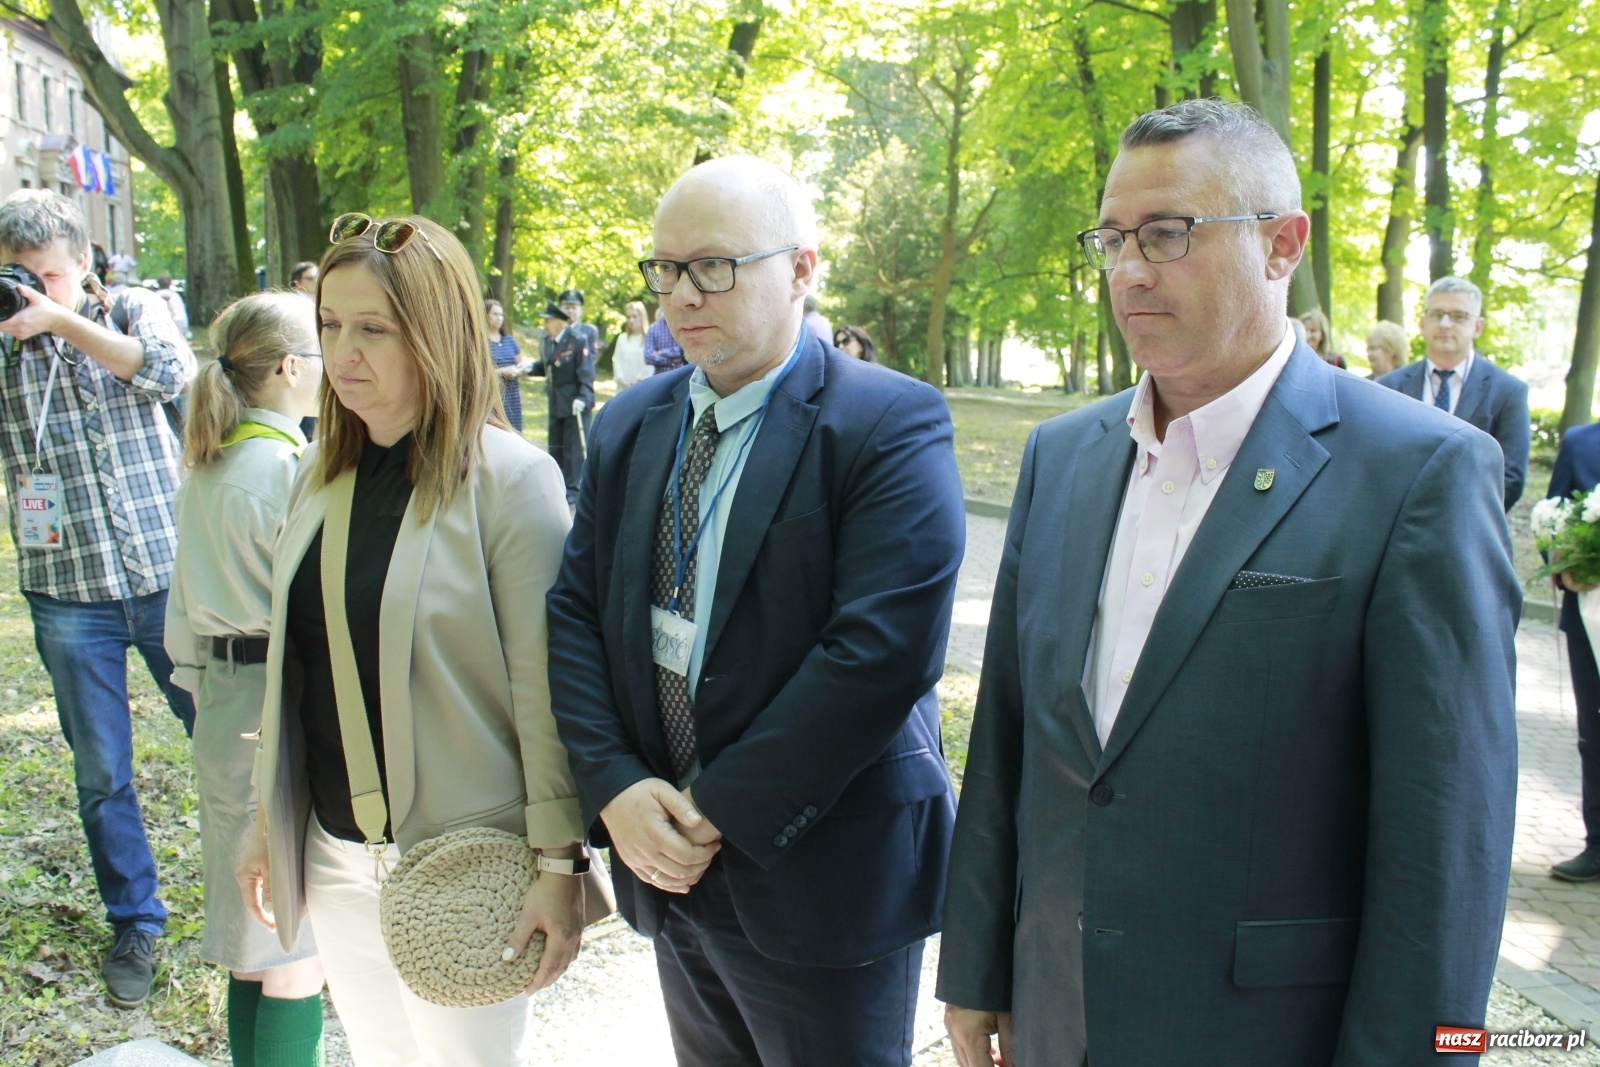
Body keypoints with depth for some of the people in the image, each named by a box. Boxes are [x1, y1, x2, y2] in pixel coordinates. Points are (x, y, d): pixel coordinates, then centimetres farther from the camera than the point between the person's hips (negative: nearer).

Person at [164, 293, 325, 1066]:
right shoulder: (293, 468, -17)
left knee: (249, 928, 19)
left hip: (223, 698, 9)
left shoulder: (205, 467, 9)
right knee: (297, 943, 0)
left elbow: (185, 603, 16)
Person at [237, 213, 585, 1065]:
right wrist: (269, 820, 14)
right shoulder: (320, 475, 5)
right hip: (335, 857, 6)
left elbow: (544, 685, -16)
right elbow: (294, 666, 11)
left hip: (462, 864, -6)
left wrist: (559, 865, -15)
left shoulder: (510, 480, -15)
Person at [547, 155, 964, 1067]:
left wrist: (722, 811, -19)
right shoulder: (630, 427, 8)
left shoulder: (890, 425, -13)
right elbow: (575, 610, 5)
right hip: (670, 865, 6)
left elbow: (882, 648, -23)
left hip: (818, 879, -6)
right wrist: (614, 785, -10)